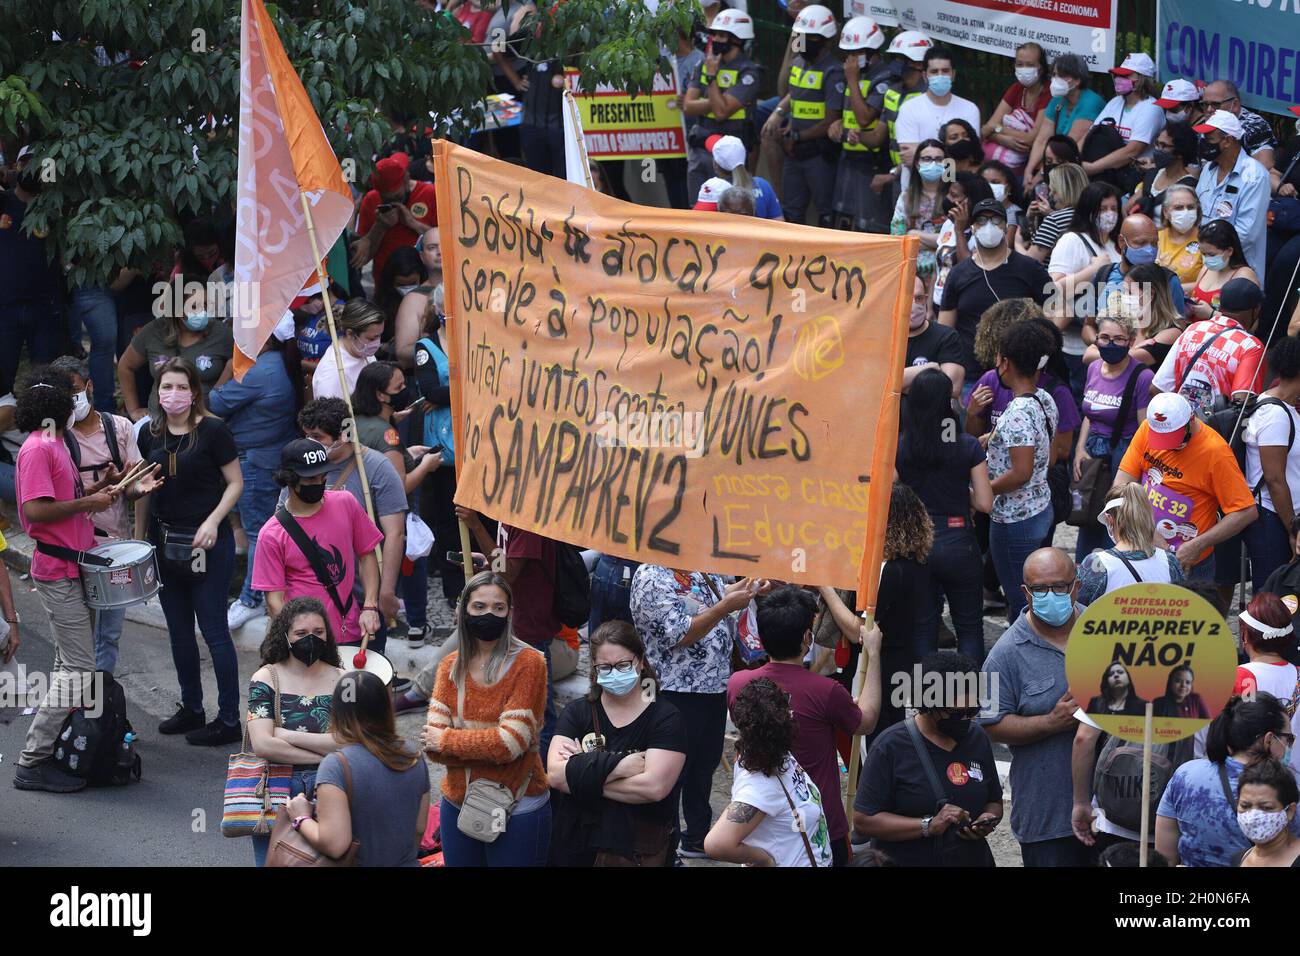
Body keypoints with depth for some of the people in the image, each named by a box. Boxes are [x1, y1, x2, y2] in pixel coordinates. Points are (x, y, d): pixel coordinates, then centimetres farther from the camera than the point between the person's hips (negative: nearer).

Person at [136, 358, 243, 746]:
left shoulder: (213, 431, -9)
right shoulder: (150, 434, 6)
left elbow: (235, 483, -6)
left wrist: (212, 521, -18)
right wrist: (138, 540, 12)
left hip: (207, 544, -6)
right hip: (164, 541, 6)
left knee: (214, 630, -3)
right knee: (179, 631, 13)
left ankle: (228, 720, 3)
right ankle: (191, 709, 26)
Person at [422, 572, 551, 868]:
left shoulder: (528, 663, -12)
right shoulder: (451, 666, 3)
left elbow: (511, 742, -19)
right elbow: (433, 745, -5)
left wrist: (447, 740, -10)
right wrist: (486, 747, -19)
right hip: (457, 804, 5)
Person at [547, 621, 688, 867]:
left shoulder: (665, 719, -7)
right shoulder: (577, 713, 3)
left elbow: (654, 787, -20)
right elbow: (555, 774, -12)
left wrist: (584, 776, -14)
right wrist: (620, 766, -20)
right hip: (575, 844, 3)